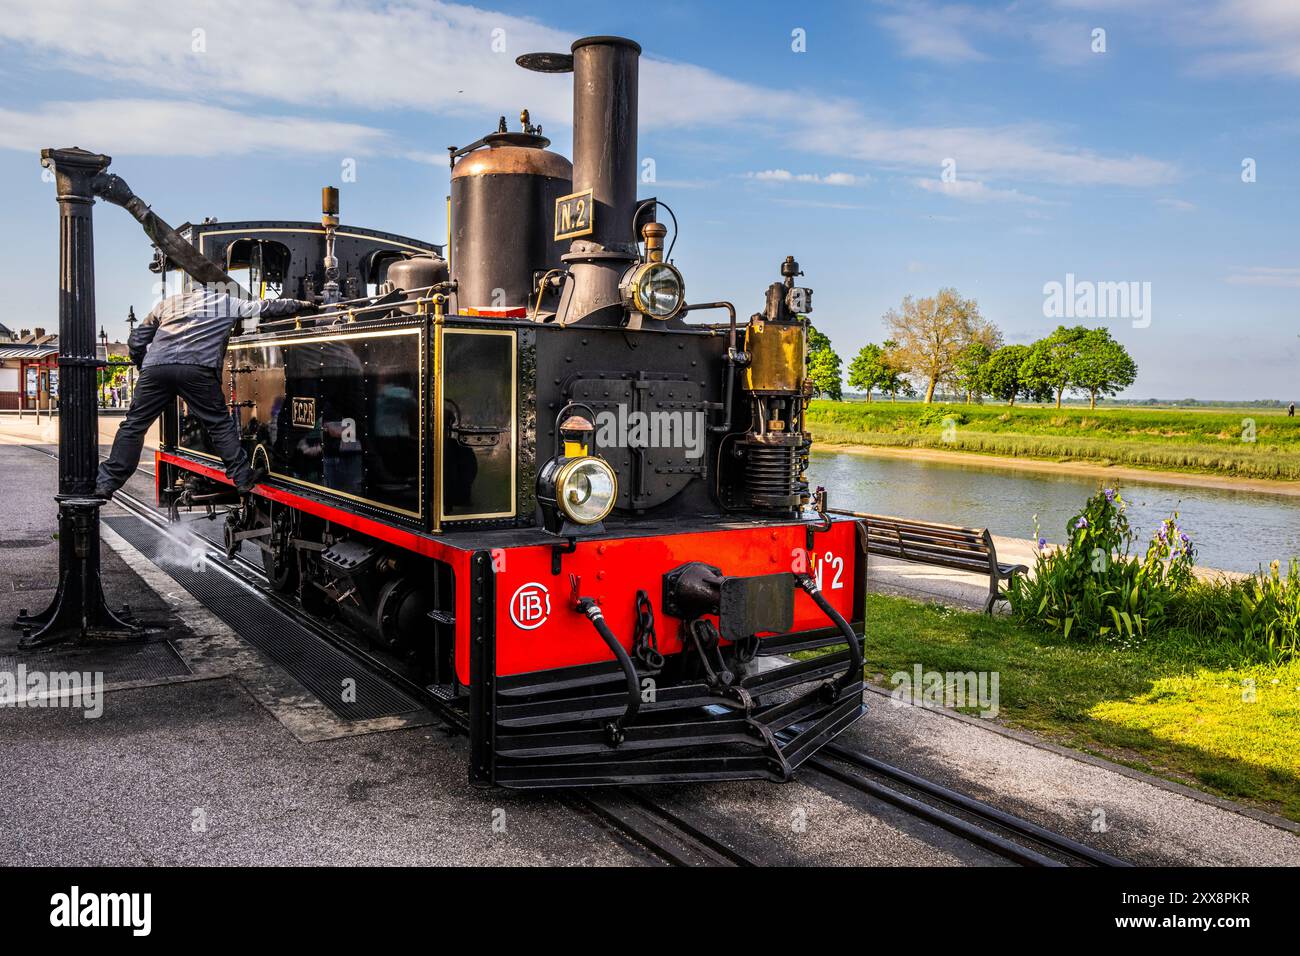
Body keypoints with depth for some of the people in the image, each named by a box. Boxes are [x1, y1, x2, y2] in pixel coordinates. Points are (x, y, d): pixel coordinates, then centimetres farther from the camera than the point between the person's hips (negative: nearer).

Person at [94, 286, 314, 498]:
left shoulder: (168, 302, 29)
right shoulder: (227, 302, 22)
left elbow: (136, 339, 29)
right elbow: (266, 306, 30)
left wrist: (141, 364, 43)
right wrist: (301, 304, 42)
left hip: (155, 367, 3)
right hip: (198, 368, -3)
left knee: (133, 424, 9)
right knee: (220, 424, 9)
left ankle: (106, 483, 9)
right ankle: (243, 478, 9)